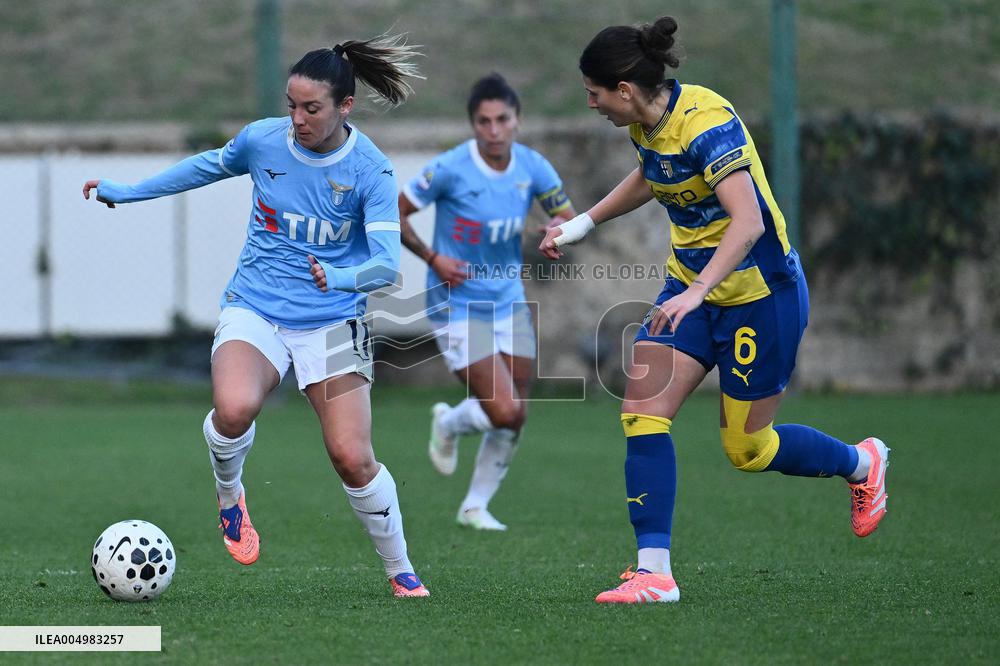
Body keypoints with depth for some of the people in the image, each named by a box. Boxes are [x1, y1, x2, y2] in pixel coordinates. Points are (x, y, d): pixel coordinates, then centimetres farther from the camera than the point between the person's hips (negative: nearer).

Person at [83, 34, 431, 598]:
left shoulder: (371, 170, -13)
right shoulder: (263, 139, -5)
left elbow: (387, 264, -20)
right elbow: (212, 165, 17)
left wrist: (343, 278, -41)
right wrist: (128, 191, 24)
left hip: (332, 323, -1)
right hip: (255, 310, 1)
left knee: (353, 459, -10)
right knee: (234, 407, -31)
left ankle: (402, 572, 15)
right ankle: (229, 494, 4)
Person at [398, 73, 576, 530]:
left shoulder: (532, 167, -4)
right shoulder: (451, 168, -17)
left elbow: (570, 220, 4)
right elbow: (394, 214, -7)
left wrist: (560, 230, -20)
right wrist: (433, 259, -17)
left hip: (509, 303, 6)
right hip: (458, 308, -5)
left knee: (516, 417, 5)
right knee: (504, 412, -15)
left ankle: (476, 506, 25)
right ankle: (448, 425, 20)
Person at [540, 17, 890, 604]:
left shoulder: (706, 121, -27)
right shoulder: (646, 123, -1)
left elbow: (748, 222, -37)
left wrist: (696, 292, -47)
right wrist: (583, 224, 23)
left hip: (760, 292, -8)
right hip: (691, 285, 8)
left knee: (747, 449, 3)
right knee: (643, 408, -10)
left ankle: (862, 463, 32)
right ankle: (654, 572, -10)